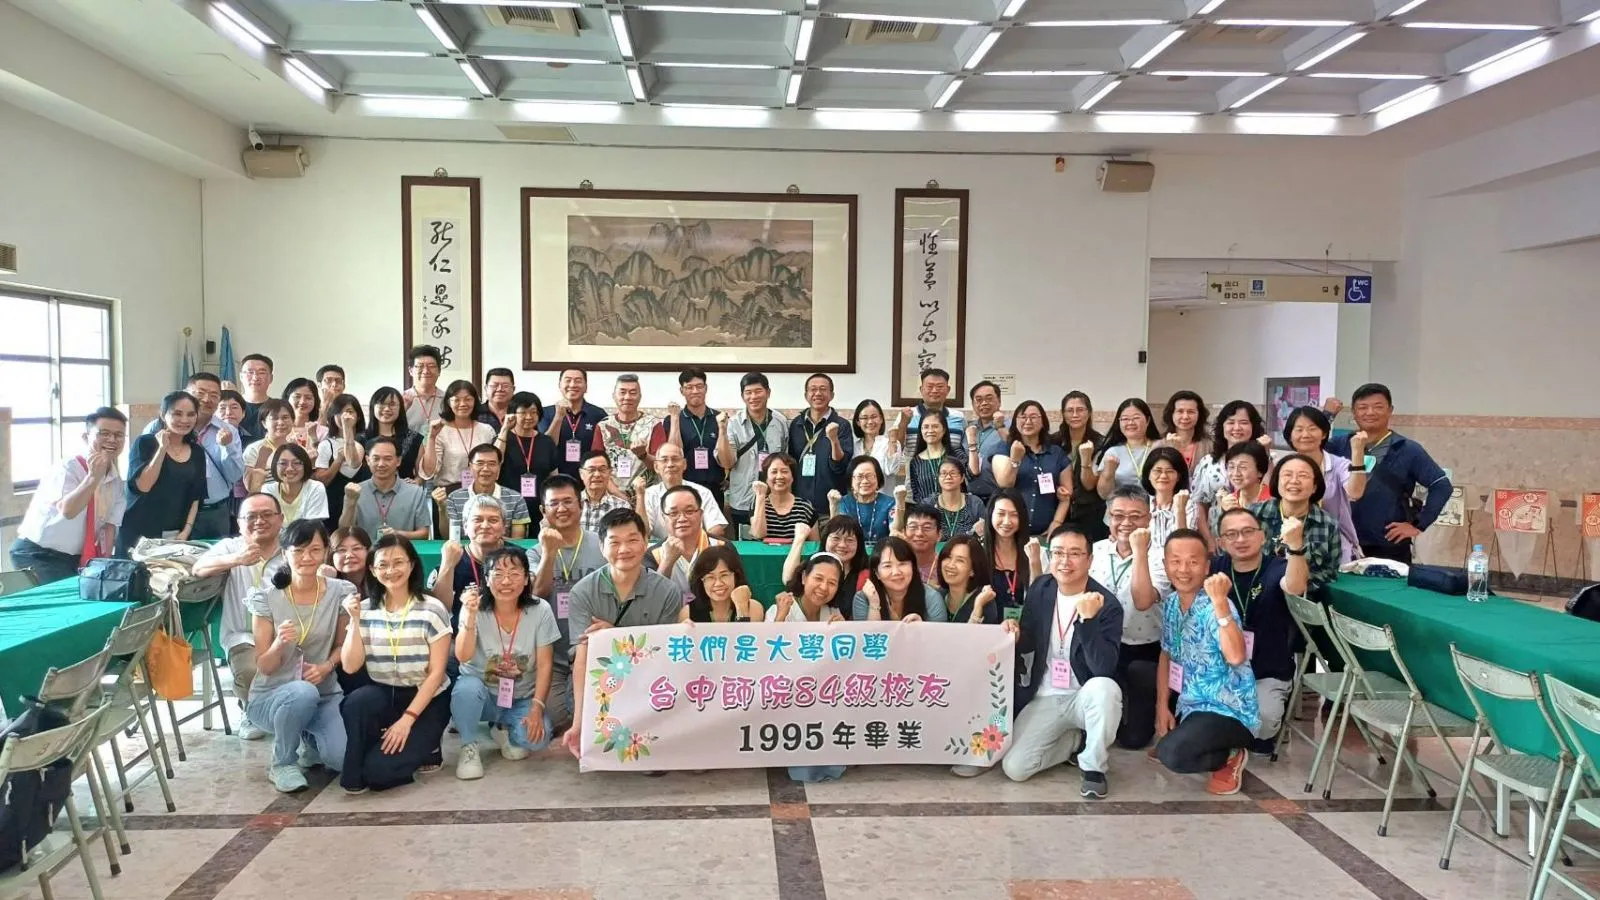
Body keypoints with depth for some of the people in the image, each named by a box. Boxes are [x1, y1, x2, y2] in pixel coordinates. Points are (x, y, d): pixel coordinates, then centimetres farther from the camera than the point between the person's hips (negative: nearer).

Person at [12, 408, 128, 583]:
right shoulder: (68, 468, -18)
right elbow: (67, 510, -36)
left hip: (77, 558, 7)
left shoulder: (116, 478, 3)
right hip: (39, 555, -7)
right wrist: (94, 476, -46)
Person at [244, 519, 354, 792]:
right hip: (270, 696, -1)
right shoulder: (265, 596, -10)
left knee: (346, 758, -24)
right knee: (303, 693, -38)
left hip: (326, 694, 2)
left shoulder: (341, 592, -7)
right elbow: (264, 667, -8)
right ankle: (283, 763, -7)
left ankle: (311, 741, 15)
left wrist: (326, 666, -12)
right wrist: (279, 643, -29)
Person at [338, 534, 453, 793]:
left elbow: (436, 673, -11)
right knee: (356, 702, -32)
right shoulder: (365, 610, 1)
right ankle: (355, 777, -9)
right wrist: (355, 621, -16)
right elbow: (350, 666, -6)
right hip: (382, 696, 4)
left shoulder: (432, 610, -10)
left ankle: (423, 751, 10)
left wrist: (407, 718, -18)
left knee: (378, 770, -22)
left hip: (426, 701, -4)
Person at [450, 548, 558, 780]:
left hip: (521, 698, 1)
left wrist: (537, 708, -18)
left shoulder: (540, 610, -12)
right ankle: (470, 747, -7)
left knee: (536, 738, -27)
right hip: (482, 693, 0)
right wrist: (470, 617, -38)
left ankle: (504, 730, 10)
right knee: (467, 687, -35)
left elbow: (545, 664, -9)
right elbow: (463, 657, -25)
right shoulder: (475, 609, -14)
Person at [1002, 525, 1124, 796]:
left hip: (1085, 696, -3)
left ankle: (1093, 767, -13)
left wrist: (1088, 619, -39)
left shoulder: (1107, 605, -16)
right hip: (1044, 699, 3)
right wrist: (1016, 635, -13)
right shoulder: (1040, 589, -2)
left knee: (1104, 687, -39)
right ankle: (1075, 740, 14)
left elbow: (1104, 669, -28)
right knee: (1013, 768, -15)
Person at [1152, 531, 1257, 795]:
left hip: (1227, 710, -8)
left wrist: (1220, 602, -46)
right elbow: (1166, 655, 11)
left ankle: (1231, 756, 0)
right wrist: (1162, 706, 2)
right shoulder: (1170, 603, 1)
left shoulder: (1216, 607, -23)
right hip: (1189, 703, 8)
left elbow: (1236, 657, -40)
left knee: (1171, 754, -28)